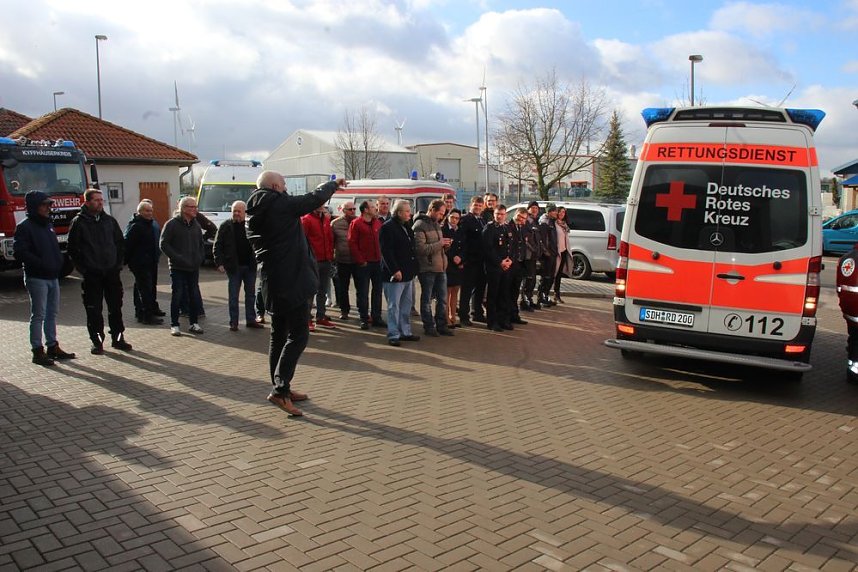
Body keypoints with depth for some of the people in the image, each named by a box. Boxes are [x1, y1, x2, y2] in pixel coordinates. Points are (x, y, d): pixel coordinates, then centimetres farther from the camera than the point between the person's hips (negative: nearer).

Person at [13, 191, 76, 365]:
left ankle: (52, 346, 23)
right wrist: (42, 264, -21)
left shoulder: (48, 225, 15)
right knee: (38, 315, -3)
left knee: (52, 313, 13)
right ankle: (37, 351, 3)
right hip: (36, 278, -8)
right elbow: (20, 252, -17)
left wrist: (59, 263, 8)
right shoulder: (24, 227, -9)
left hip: (53, 277, 8)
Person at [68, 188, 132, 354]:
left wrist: (119, 264, 4)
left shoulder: (110, 221, 8)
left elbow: (121, 243, 13)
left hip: (112, 272, 3)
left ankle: (118, 338, 17)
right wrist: (83, 269, -8)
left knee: (115, 307, 8)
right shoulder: (79, 222, -3)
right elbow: (73, 249, -4)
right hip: (91, 275, -3)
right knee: (94, 310, 2)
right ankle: (97, 341, 11)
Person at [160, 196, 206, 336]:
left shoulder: (196, 224, 13)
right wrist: (177, 258, -16)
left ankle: (194, 323, 17)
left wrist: (200, 258, 7)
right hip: (178, 268, -5)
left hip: (194, 267, 5)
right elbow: (164, 244, -9)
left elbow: (201, 244, 22)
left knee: (194, 296, 7)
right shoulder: (172, 224, -6)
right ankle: (174, 325, 8)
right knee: (177, 296, -1)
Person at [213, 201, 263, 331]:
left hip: (250, 266, 2)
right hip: (234, 267, -2)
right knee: (233, 296, 3)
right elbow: (217, 246, -1)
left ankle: (251, 320, 19)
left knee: (251, 294, 10)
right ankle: (233, 322, 10)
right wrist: (219, 263, -10)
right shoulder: (225, 226, -1)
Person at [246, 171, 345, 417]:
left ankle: (280, 387, 21)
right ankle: (280, 389, -14)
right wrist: (333, 184, 17)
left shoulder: (254, 215, 12)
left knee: (279, 335, 14)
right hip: (292, 281, -9)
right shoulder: (281, 205, -10)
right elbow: (316, 198, -3)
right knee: (298, 335, -7)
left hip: (272, 283, 9)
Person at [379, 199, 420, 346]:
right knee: (394, 305, -3)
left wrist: (413, 268, 14)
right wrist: (395, 270, -21)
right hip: (395, 274, -9)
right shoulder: (388, 227, -11)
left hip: (407, 273, 9)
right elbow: (386, 251, -17)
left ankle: (405, 332, 23)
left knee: (406, 305, 14)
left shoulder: (406, 227, 16)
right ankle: (393, 335, 3)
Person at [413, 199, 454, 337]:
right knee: (427, 299, 6)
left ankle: (441, 325, 23)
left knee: (442, 298, 12)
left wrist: (445, 244, 3)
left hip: (440, 267, 8)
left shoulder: (436, 224, 14)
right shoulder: (419, 225, -12)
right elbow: (420, 248, -22)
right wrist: (439, 244, -18)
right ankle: (429, 326, 16)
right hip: (427, 267, -8)